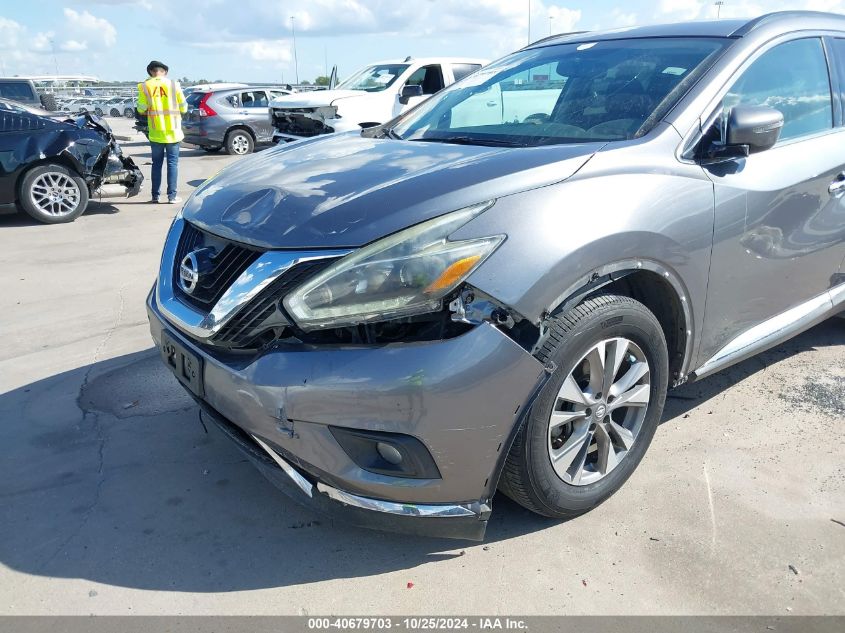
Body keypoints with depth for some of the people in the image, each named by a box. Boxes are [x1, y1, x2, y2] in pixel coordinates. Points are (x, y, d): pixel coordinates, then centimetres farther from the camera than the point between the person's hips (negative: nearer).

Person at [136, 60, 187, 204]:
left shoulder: (145, 86, -2)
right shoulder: (174, 84, -3)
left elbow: (141, 109, -3)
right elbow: (183, 108, 0)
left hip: (155, 132, 1)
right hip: (172, 131, -1)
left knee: (156, 163, 10)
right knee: (172, 163, 3)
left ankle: (155, 195, 12)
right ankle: (172, 196, 1)